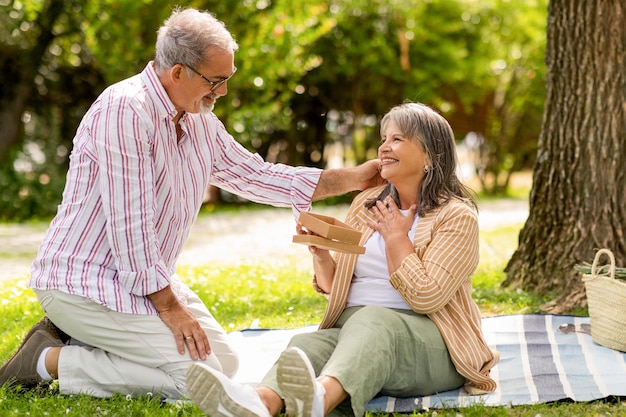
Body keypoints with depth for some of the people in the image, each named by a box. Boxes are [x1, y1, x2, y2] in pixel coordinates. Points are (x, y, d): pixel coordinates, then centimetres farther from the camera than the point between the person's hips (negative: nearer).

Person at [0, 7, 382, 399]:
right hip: (84, 282, -10)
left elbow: (258, 176, 17)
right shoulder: (124, 110, -21)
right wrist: (168, 306, -18)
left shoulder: (200, 122, 7)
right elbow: (129, 222, -23)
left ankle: (81, 341, 10)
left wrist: (353, 178, 11)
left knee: (226, 361, 8)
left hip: (149, 278, 10)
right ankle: (51, 359, -6)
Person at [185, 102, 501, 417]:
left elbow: (425, 297, -11)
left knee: (369, 321, -37)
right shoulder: (365, 204, 18)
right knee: (308, 344, -29)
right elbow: (335, 288, 20)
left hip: (429, 344, -4)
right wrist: (320, 254, 0)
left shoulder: (457, 216, 1)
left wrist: (396, 236, -5)